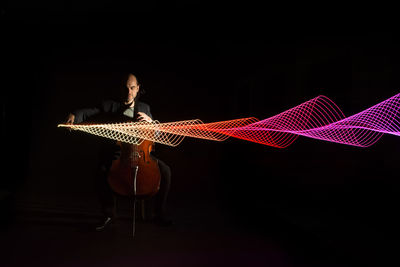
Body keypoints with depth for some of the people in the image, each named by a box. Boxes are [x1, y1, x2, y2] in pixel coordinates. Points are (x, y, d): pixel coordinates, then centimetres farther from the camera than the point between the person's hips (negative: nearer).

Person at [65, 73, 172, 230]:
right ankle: (109, 215, -9)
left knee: (165, 171, -20)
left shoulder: (144, 108, 14)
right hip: (115, 154, -2)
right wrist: (74, 116, -31)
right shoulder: (109, 106, 7)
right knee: (102, 172, -32)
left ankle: (159, 214, -2)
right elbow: (87, 113, -8)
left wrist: (150, 120, -13)